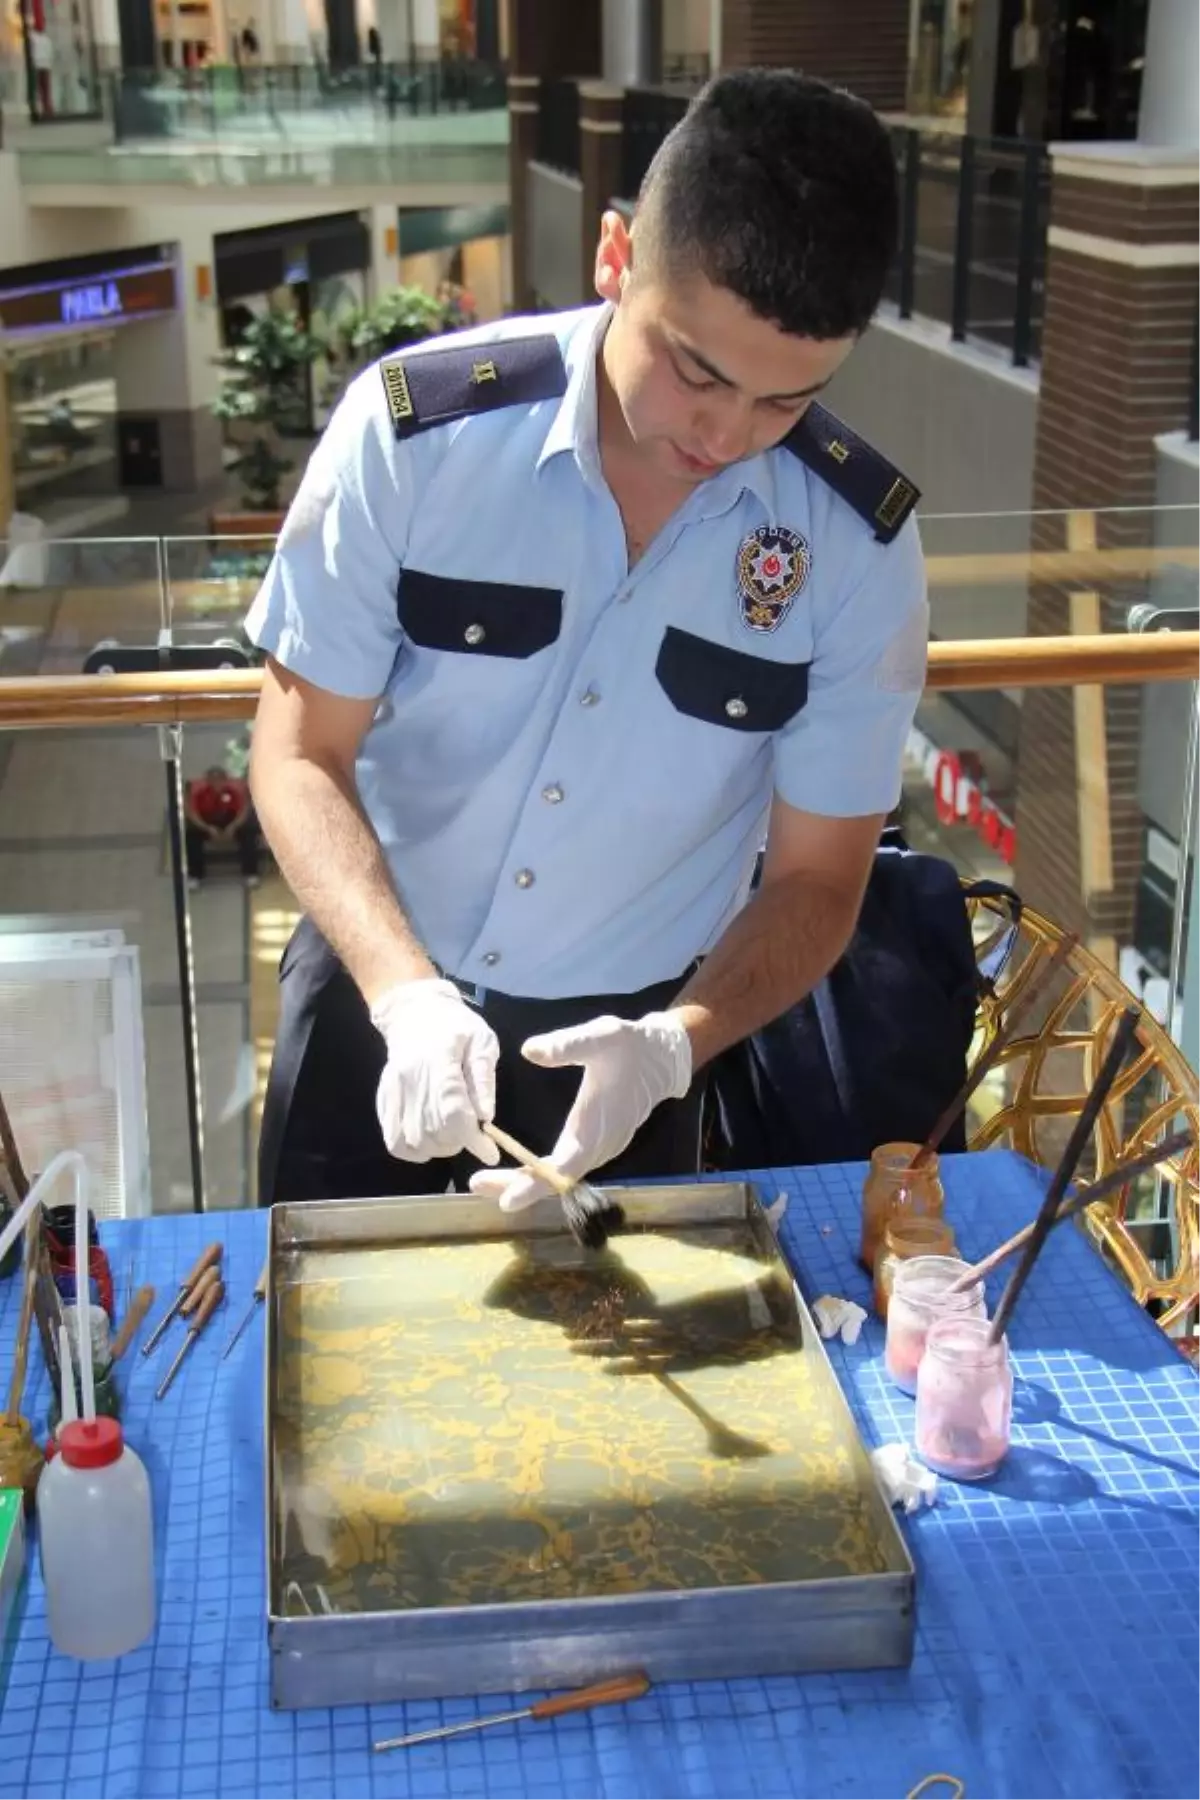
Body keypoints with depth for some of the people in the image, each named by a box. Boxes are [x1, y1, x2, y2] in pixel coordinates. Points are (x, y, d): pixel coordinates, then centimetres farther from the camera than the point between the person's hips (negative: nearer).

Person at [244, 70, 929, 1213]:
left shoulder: (858, 548, -17)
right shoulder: (413, 428, -21)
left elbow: (815, 879, -10)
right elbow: (300, 755, -15)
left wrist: (672, 1044, -29)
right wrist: (407, 993, -30)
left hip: (631, 1035, 1)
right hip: (376, 986, 0)